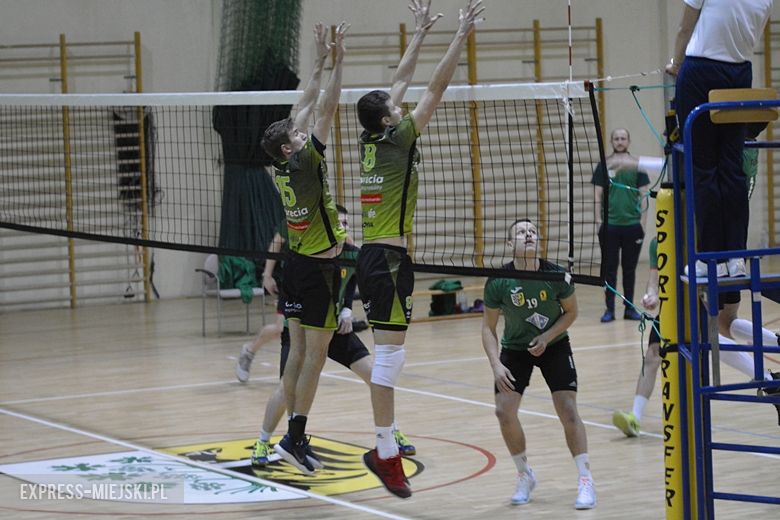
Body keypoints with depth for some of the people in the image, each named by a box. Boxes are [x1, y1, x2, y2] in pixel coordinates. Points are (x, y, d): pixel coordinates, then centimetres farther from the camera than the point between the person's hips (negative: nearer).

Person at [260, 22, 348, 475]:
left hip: (296, 265, 8)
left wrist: (321, 62, 13)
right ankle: (294, 438, -8)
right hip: (319, 271, -8)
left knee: (299, 352, 10)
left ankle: (295, 433, 12)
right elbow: (327, 111, -19)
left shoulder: (284, 168, 2)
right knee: (315, 356, -6)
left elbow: (308, 110, 10)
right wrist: (338, 60, -16)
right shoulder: (304, 164, -18)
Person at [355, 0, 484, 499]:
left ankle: (386, 442, 14)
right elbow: (435, 90, -11)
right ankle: (385, 452, -9)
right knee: (390, 353, -8)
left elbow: (401, 82, 19)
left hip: (372, 256, 9)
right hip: (389, 258, -9)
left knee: (388, 353, 12)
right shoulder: (396, 141, -10)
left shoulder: (371, 141, 9)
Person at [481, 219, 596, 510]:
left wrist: (547, 337, -19)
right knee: (504, 411, -10)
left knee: (568, 410, -12)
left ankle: (585, 480, -1)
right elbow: (488, 328, -10)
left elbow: (571, 312, -5)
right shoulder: (498, 283, -21)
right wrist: (496, 365, -21)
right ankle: (524, 476, 13)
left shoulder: (555, 275, -21)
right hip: (514, 348, 1)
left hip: (554, 345, -1)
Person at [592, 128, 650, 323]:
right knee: (609, 268, 2)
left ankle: (629, 308, 14)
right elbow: (598, 194, 5)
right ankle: (609, 309, 6)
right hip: (609, 226, 0)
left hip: (632, 225, 0)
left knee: (630, 268, 7)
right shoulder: (604, 166, 3)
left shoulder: (637, 165, 4)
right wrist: (598, 219, -3)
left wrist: (643, 221, -1)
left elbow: (643, 194, 5)